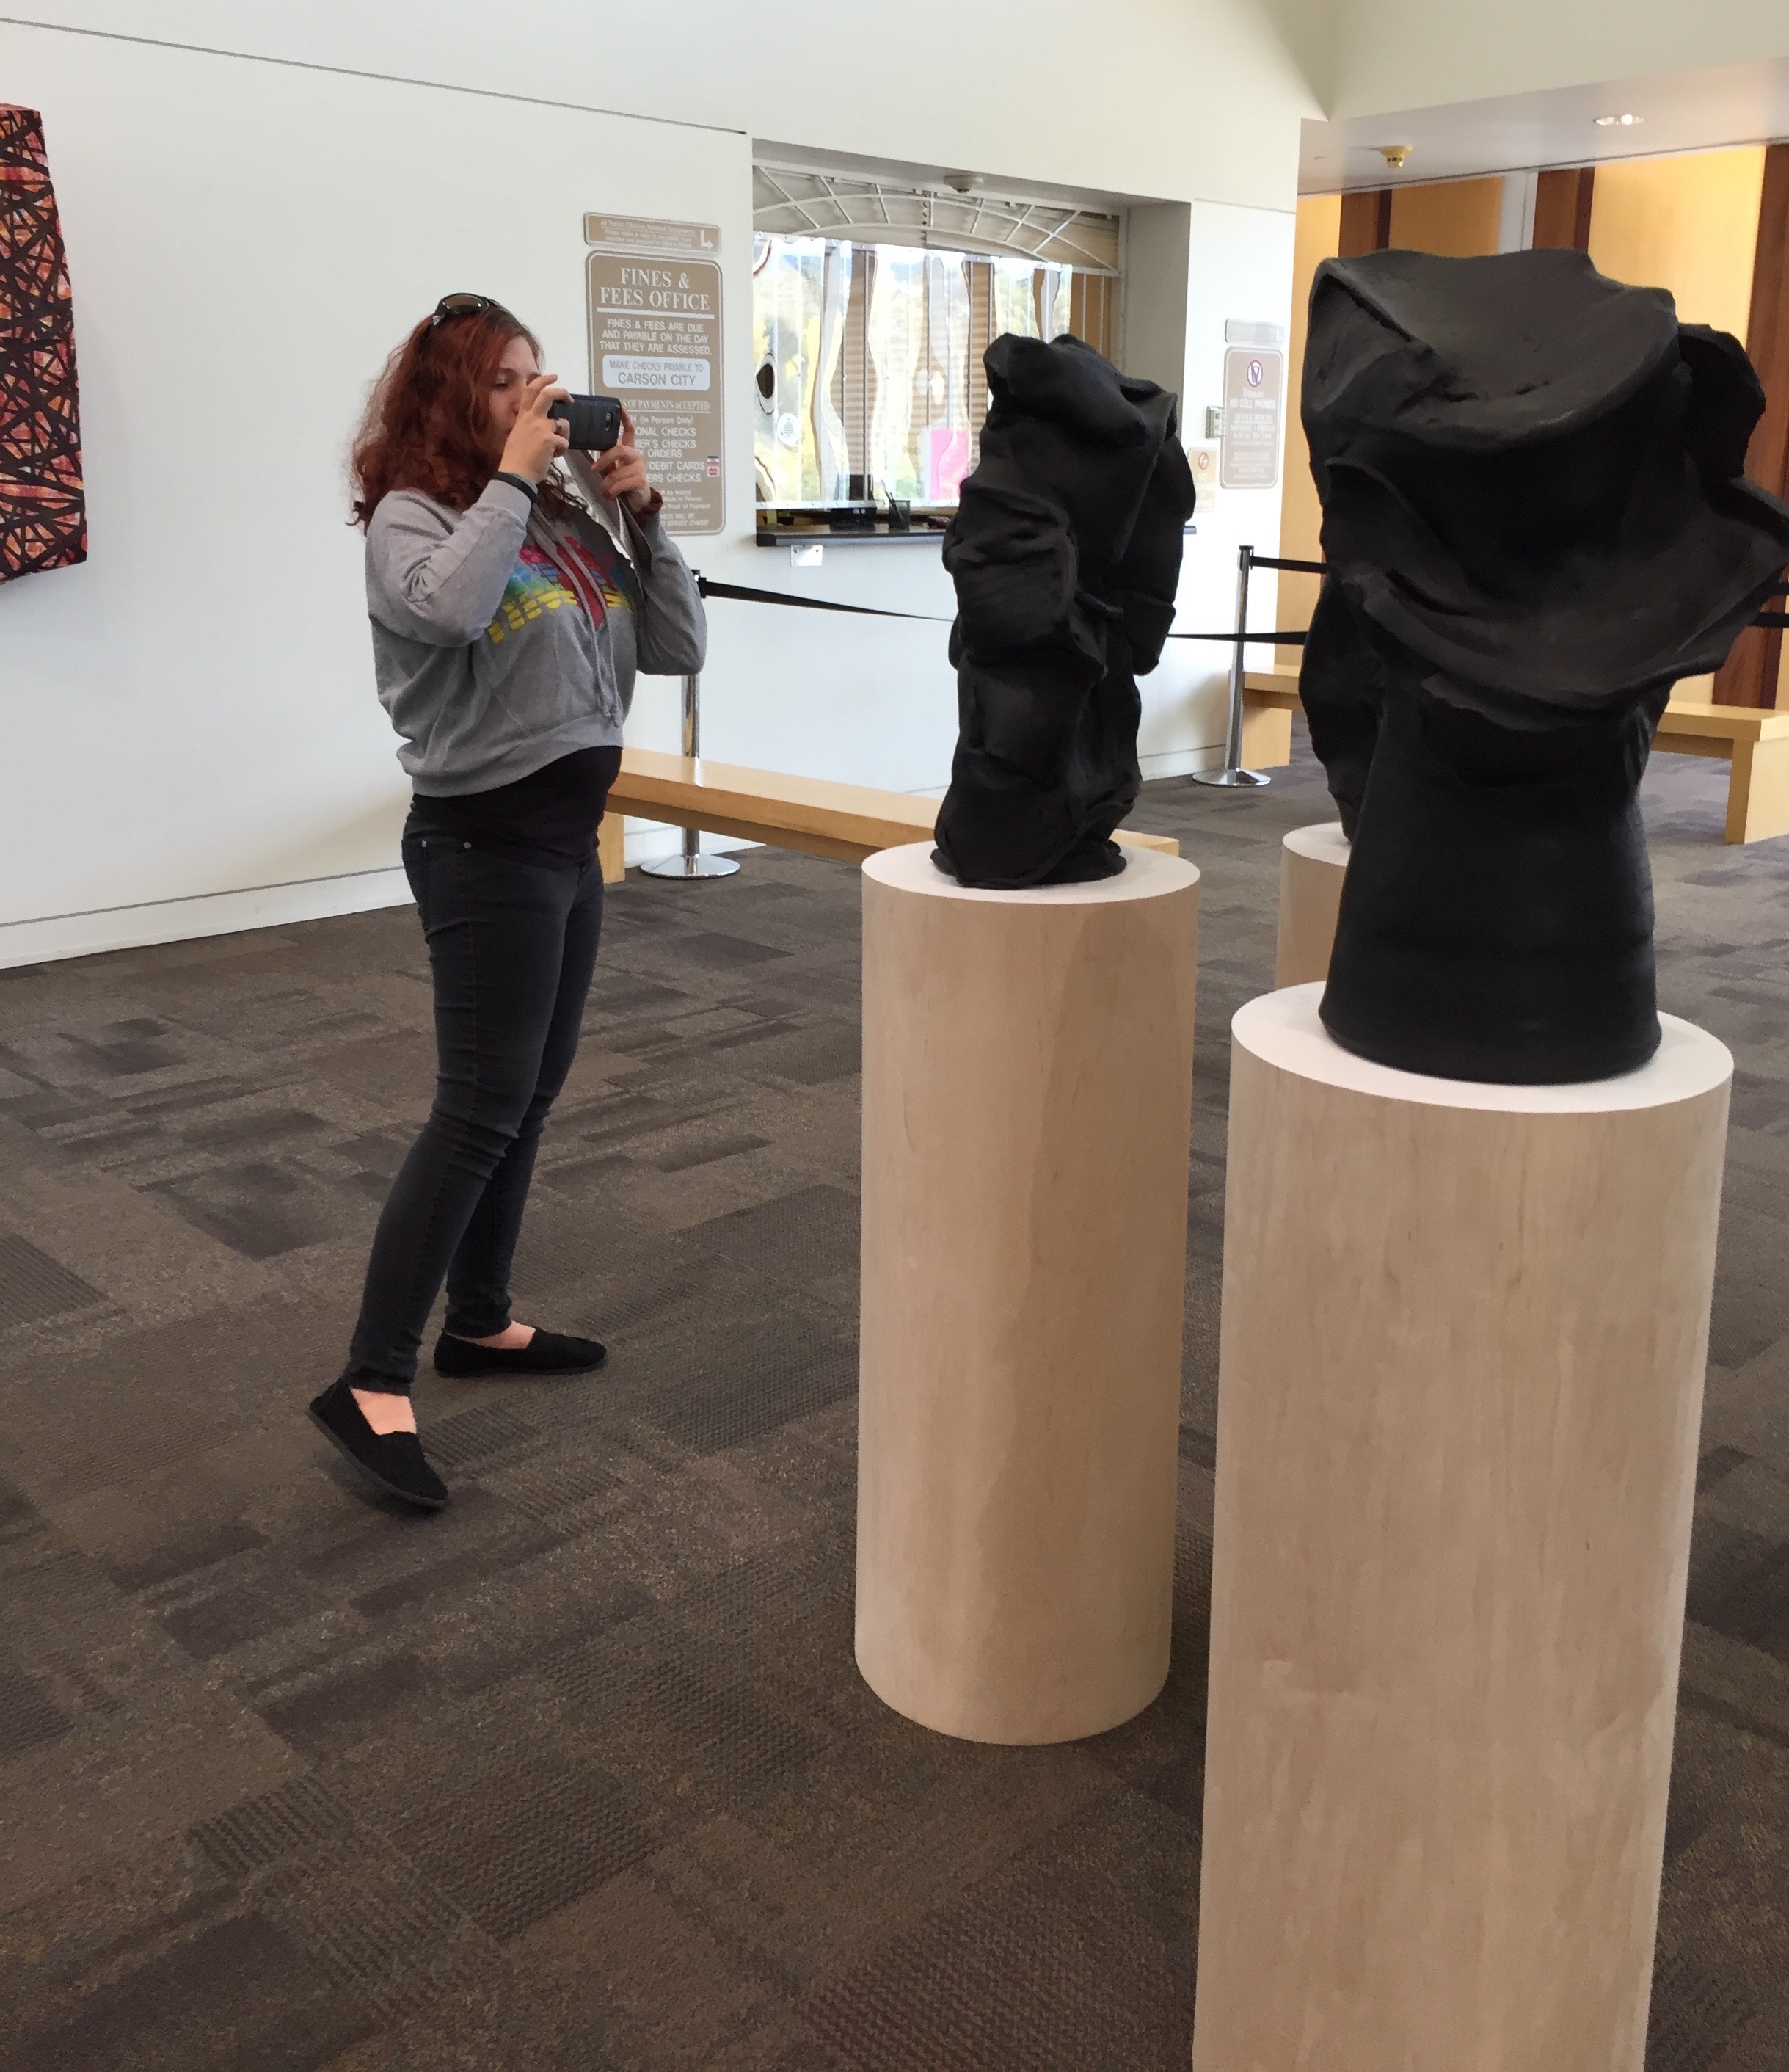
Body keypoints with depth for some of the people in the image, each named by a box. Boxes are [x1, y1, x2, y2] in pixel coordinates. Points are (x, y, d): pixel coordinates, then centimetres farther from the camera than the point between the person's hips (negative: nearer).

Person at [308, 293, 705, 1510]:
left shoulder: (573, 517, 7)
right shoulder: (413, 515, -11)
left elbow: (680, 648, 5)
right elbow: (447, 609, -35)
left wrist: (639, 507, -3)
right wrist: (510, 477, -22)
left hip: (570, 837, 8)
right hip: (486, 844, -7)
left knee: (532, 1095, 15)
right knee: (480, 1108, -9)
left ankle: (480, 1322, 30)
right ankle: (373, 1385, -4)